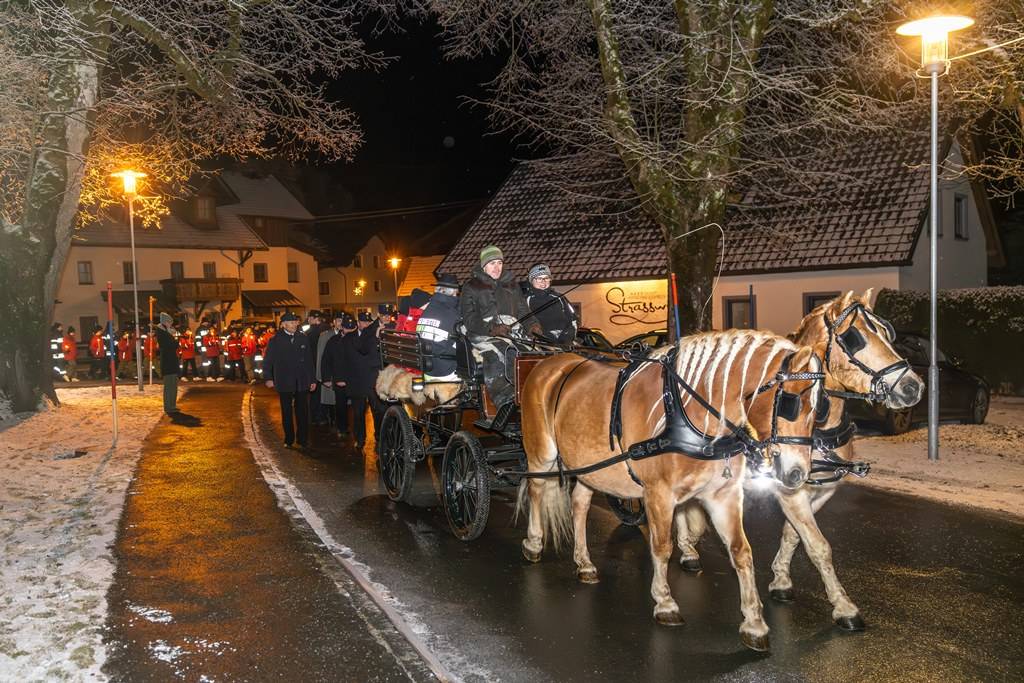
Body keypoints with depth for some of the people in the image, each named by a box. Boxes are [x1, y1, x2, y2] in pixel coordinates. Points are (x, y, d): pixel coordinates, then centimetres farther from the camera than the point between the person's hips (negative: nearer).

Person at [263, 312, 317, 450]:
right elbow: (267, 361, 1)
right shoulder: (275, 341, -1)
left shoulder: (303, 338, 5)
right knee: (287, 412, 8)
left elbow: (309, 360, 8)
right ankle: (289, 440, 18)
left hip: (302, 382, 1)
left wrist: (312, 379, 6)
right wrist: (268, 378, -9)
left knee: (302, 411, 2)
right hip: (284, 382, -1)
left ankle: (303, 439, 10)